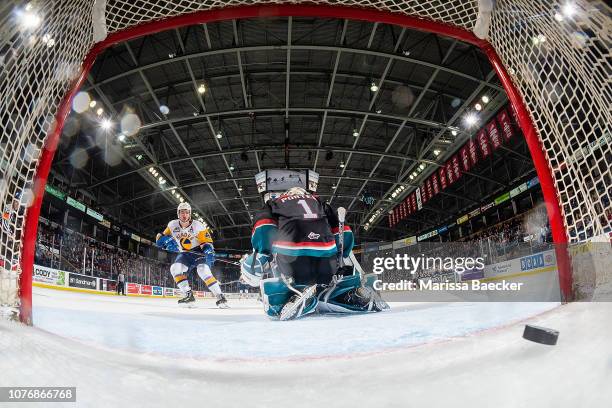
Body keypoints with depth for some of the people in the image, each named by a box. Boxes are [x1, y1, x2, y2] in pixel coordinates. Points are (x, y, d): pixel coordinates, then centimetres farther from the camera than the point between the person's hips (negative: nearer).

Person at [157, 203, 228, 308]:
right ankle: (189, 295, -12)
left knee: (203, 270, -29)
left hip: (200, 252, -5)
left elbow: (207, 242, -17)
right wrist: (167, 240, -18)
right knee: (175, 268, -21)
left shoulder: (197, 225, -18)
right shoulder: (173, 225, -6)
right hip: (185, 254, 5)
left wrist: (209, 251, -37)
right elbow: (162, 237, 5)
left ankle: (220, 297, -24)